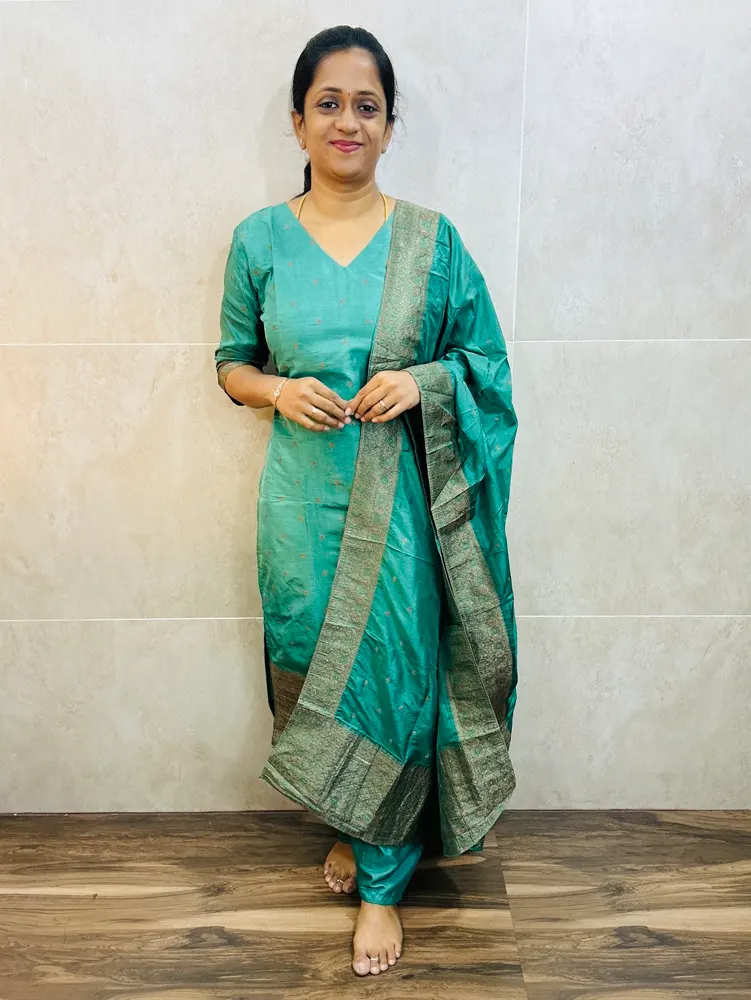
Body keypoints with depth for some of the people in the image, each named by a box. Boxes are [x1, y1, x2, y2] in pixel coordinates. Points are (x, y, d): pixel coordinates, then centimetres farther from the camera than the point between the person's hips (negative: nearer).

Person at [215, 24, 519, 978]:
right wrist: (279, 389, -12)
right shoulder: (260, 239, 3)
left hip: (401, 498, -1)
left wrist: (423, 379, -14)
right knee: (313, 668, 12)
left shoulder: (432, 240, 1)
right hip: (305, 498, 2)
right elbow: (232, 363, 10)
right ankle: (353, 827, 40)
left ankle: (381, 880, 23)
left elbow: (485, 358, 7)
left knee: (394, 676, 3)